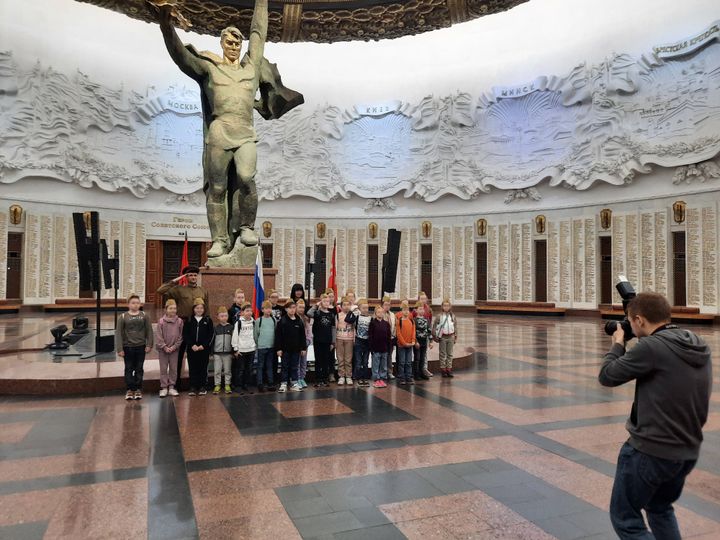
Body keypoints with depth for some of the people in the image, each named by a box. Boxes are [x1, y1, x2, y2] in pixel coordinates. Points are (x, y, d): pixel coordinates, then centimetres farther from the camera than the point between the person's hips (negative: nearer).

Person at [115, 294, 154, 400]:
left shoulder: (144, 316, 2)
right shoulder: (123, 317, -2)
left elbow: (149, 331, 2)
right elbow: (118, 333, -3)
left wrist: (149, 345, -5)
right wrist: (119, 349, -8)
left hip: (141, 346, 1)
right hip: (128, 347, -1)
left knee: (139, 369, 7)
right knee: (129, 369, 7)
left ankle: (138, 389, 16)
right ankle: (130, 389, 15)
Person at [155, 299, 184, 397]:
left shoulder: (180, 321, -3)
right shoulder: (161, 321, -6)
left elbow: (180, 336, -1)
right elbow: (158, 336, -6)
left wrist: (174, 346, -9)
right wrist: (164, 347, -12)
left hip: (174, 349, 1)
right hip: (163, 349, -1)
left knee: (174, 369, 8)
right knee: (163, 369, 5)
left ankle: (171, 387, 18)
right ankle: (164, 387, 14)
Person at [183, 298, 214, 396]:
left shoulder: (208, 320, 3)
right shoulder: (189, 321, 5)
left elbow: (211, 334, -2)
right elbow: (185, 334, 1)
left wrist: (203, 345, -11)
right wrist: (192, 345, -11)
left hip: (204, 348, -1)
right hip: (191, 349, 1)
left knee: (203, 368, 4)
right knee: (193, 368, 4)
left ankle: (202, 387, 12)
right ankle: (193, 387, 11)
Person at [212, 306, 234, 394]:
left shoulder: (231, 327, 2)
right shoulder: (216, 328, 2)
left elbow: (233, 340, 5)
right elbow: (212, 340, 3)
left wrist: (233, 351, 2)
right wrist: (212, 352, -1)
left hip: (228, 352, 0)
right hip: (217, 353, 0)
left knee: (227, 370, 6)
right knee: (217, 371, 4)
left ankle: (227, 385, 14)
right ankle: (217, 385, 13)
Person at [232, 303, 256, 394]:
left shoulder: (253, 322, 8)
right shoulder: (239, 322, -8)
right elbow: (235, 336, -8)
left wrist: (255, 346, 11)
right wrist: (236, 349, -9)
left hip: (251, 349, 4)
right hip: (241, 350, -4)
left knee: (249, 369, 9)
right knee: (240, 369, 2)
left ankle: (247, 385, 20)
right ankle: (238, 386, 12)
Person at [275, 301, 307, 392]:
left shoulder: (299, 321, 4)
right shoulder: (282, 321, -6)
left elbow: (302, 336, 7)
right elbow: (278, 336, -7)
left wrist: (304, 348, 5)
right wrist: (279, 348, -10)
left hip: (296, 348, 3)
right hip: (285, 348, -3)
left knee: (294, 367, 10)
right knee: (285, 367, 6)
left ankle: (294, 383, 18)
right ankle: (283, 384, 13)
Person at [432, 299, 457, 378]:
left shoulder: (452, 316, 6)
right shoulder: (439, 316, -5)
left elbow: (455, 326, 12)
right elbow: (434, 326, -3)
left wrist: (455, 336, 10)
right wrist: (434, 336, -7)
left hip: (451, 337, 3)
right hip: (442, 337, -3)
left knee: (450, 354, 8)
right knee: (443, 354, 4)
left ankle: (449, 369, 15)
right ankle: (443, 369, 10)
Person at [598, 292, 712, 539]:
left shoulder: (651, 347, -20)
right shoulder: (701, 349, 3)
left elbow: (607, 376, -11)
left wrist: (617, 344, 4)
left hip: (650, 450, -8)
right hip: (689, 451, 8)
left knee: (625, 519, 9)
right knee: (660, 509, 30)